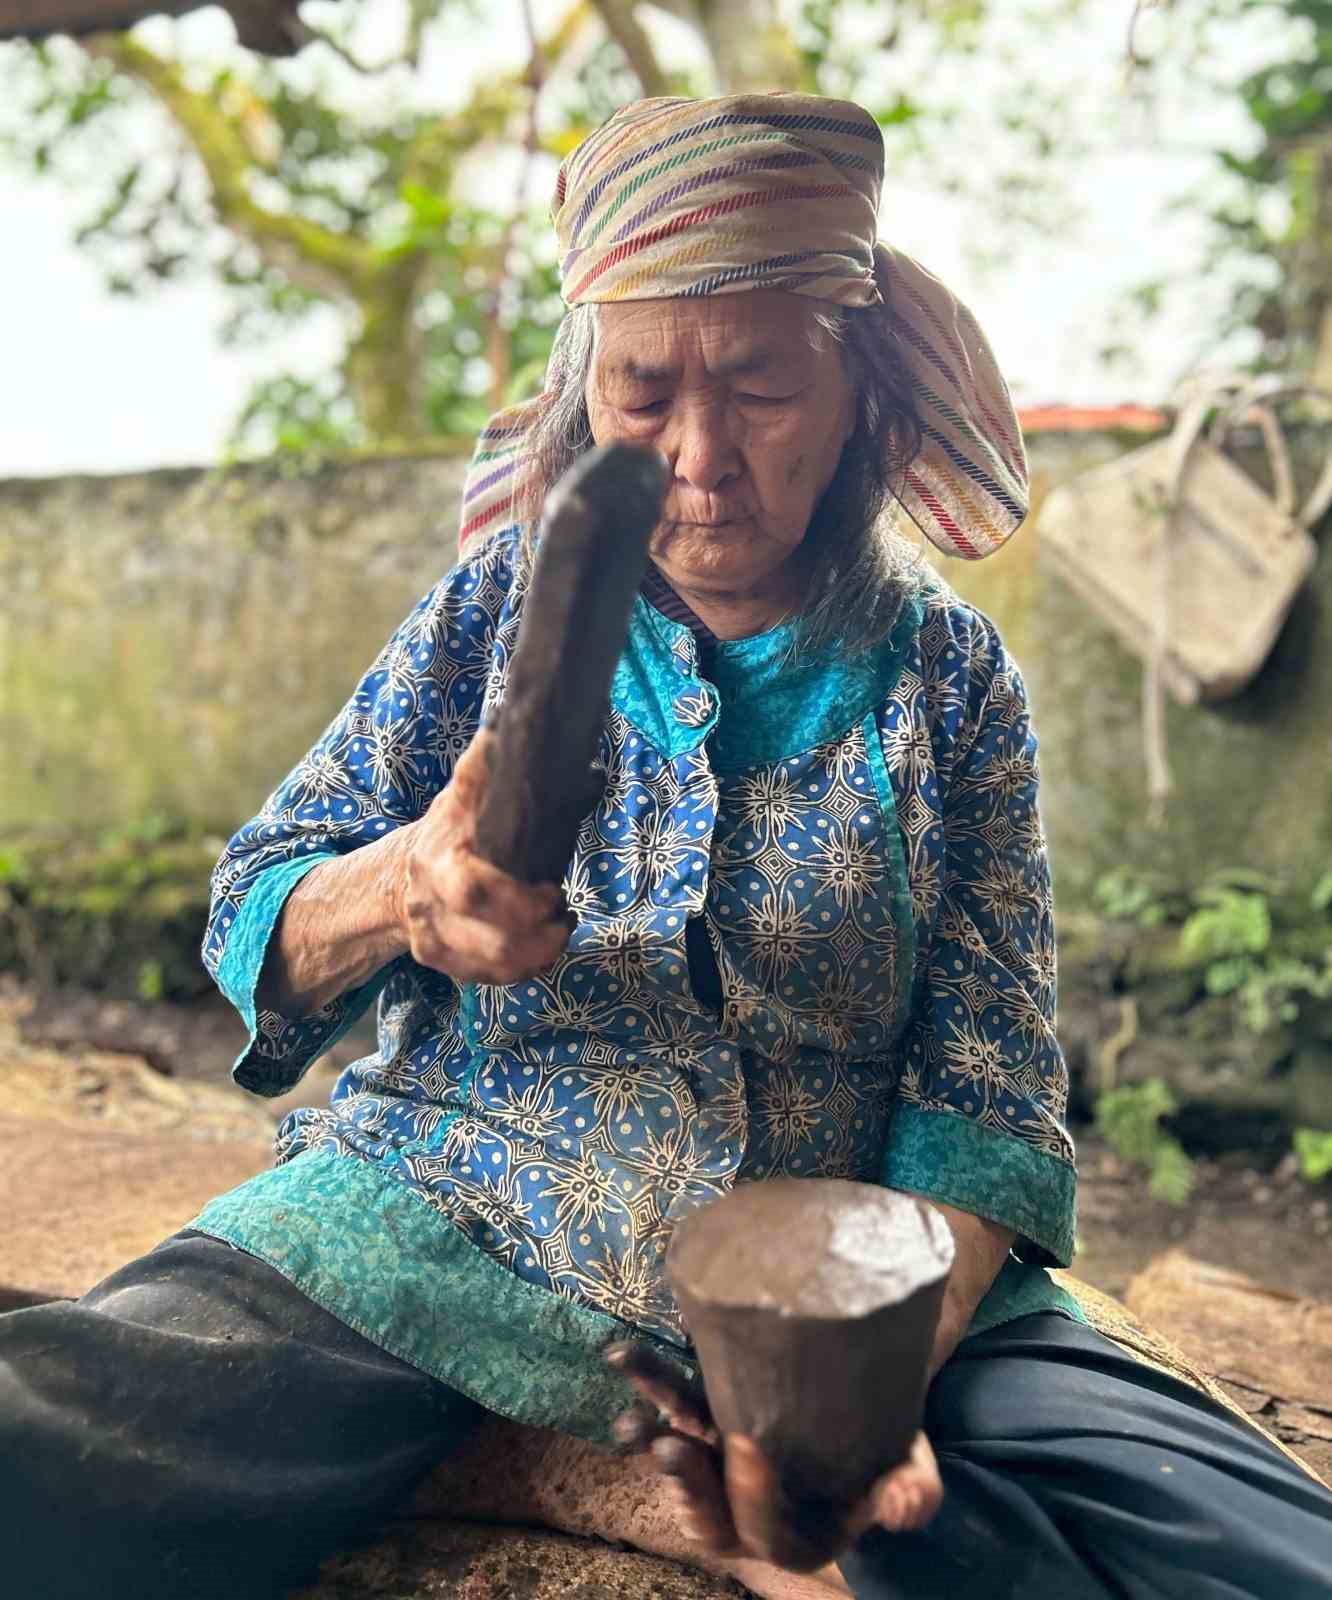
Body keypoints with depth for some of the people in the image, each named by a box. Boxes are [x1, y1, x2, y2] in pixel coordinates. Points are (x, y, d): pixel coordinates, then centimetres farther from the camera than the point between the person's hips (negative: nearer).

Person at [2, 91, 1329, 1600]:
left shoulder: (950, 678, 3)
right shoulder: (506, 597, 5)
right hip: (450, 1229, 0)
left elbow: (986, 1098, -1)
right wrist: (398, 890, -22)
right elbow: (249, 909, 2)